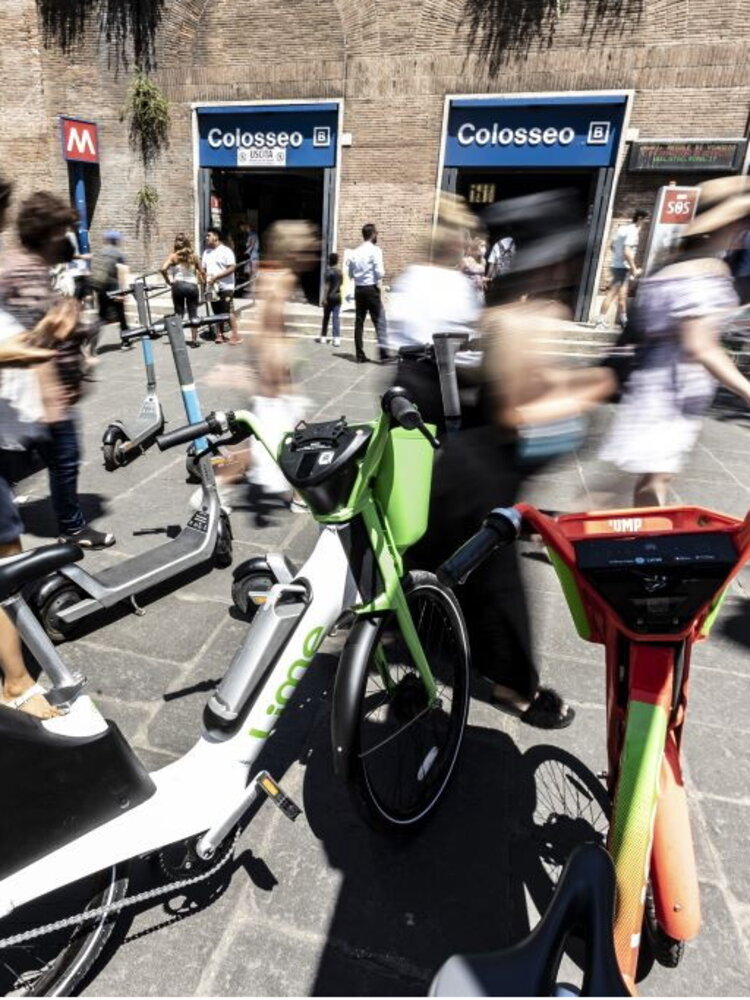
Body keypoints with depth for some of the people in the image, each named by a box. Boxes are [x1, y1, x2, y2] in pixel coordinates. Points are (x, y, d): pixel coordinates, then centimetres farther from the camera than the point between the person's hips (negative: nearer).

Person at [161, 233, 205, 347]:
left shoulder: (173, 256, 0)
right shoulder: (193, 256, 4)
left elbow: (163, 269, -13)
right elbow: (202, 272, 3)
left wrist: (169, 281, -1)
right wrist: (203, 282, 20)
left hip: (178, 286, 0)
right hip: (192, 286, 0)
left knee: (179, 313, 8)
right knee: (193, 314, 7)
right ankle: (194, 340, 7)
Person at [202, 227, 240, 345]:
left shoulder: (226, 251, -5)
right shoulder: (206, 252, 15)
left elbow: (232, 268, -14)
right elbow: (204, 268, 20)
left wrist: (216, 276, -18)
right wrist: (205, 277, -3)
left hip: (225, 287, -6)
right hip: (212, 288, 6)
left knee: (229, 312, -9)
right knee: (217, 312, 8)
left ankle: (235, 335, -5)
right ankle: (220, 334, 14)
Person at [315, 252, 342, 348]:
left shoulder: (329, 271, -10)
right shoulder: (340, 271, 8)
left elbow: (327, 286, -14)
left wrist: (324, 298, -14)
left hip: (330, 297, -4)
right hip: (338, 296, 4)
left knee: (326, 317, 8)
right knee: (336, 318, 0)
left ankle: (323, 337, 17)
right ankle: (337, 339, -9)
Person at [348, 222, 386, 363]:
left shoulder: (355, 252, 10)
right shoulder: (375, 250, -7)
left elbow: (350, 274, 13)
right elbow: (380, 272, -15)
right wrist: (381, 276, 5)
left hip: (358, 289, 6)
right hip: (371, 289, -5)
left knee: (359, 321, 6)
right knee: (379, 320, -4)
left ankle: (360, 355, 6)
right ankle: (382, 350, -17)